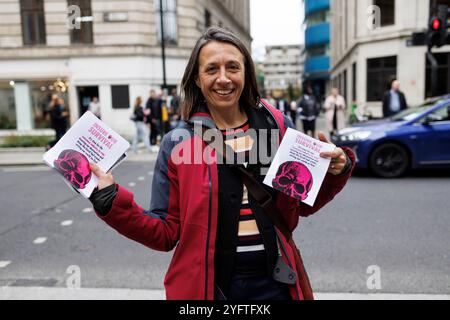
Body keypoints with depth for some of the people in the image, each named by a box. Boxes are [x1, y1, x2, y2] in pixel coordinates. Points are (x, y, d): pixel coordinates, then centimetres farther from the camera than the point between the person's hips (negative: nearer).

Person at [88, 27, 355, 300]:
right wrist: (112, 201, -18)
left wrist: (335, 172, -9)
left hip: (277, 283, 2)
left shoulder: (278, 126, -4)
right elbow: (166, 233, -5)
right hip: (209, 286, -1)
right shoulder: (178, 143, -8)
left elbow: (302, 204, 8)